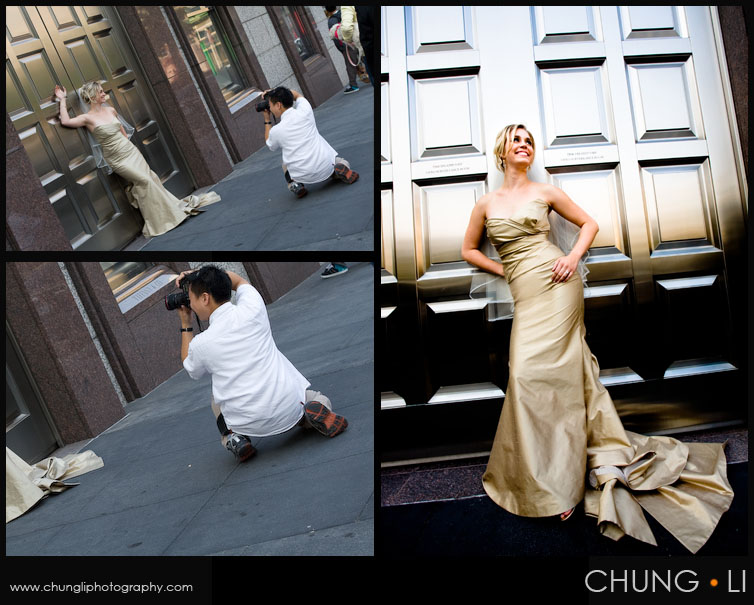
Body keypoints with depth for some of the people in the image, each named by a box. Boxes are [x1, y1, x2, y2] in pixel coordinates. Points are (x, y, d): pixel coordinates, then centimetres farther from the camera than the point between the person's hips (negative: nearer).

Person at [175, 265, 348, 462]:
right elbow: (238, 280, 21)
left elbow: (191, 371, 19)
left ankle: (233, 437, 6)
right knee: (321, 401, 30)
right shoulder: (252, 308, -4)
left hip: (249, 424, 0)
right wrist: (199, 276, 19)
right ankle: (314, 413, -5)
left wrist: (185, 324, 21)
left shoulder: (200, 343, -8)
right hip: (289, 411, 0)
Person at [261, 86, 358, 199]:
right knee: (342, 163, 32)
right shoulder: (305, 111, -1)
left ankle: (294, 184, 3)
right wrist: (274, 93, 21)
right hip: (326, 168, 0)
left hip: (304, 176, 0)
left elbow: (270, 146, 19)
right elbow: (296, 95, 25)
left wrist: (267, 120, 23)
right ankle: (338, 170, -5)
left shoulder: (276, 131, -7)